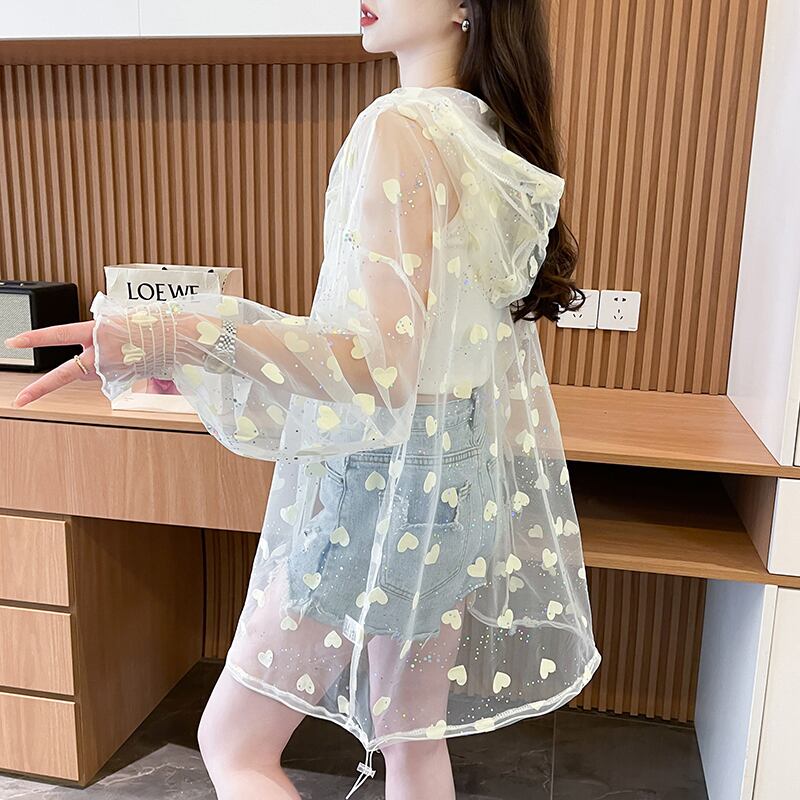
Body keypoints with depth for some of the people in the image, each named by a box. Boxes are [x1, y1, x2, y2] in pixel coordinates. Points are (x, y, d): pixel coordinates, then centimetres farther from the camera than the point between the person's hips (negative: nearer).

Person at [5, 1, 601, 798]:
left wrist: (168, 337, -36)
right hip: (458, 468, 9)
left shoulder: (402, 127, -17)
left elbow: (382, 360, -26)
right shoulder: (496, 139, 10)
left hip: (385, 475, -9)